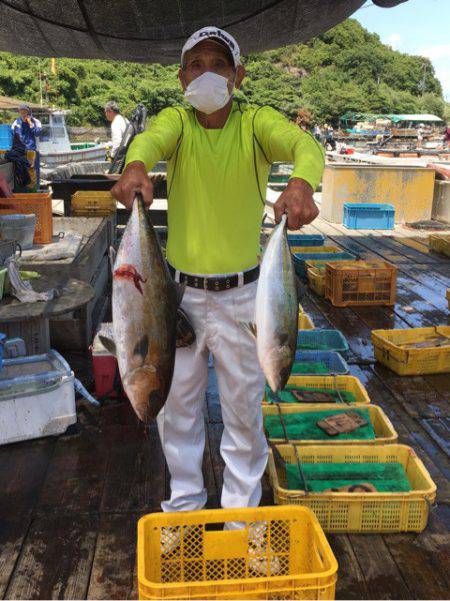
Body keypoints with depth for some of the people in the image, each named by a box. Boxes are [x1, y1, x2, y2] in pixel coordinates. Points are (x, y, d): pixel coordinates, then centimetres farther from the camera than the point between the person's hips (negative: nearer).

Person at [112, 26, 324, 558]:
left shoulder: (255, 123, -6)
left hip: (241, 293, -1)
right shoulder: (176, 120, -3)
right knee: (177, 404, 13)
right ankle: (184, 504, 36)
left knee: (244, 408, 10)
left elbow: (302, 142, -27)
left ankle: (242, 510, 32)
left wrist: (301, 182, -51)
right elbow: (153, 137, -26)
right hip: (180, 290, 2)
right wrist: (136, 167, -51)